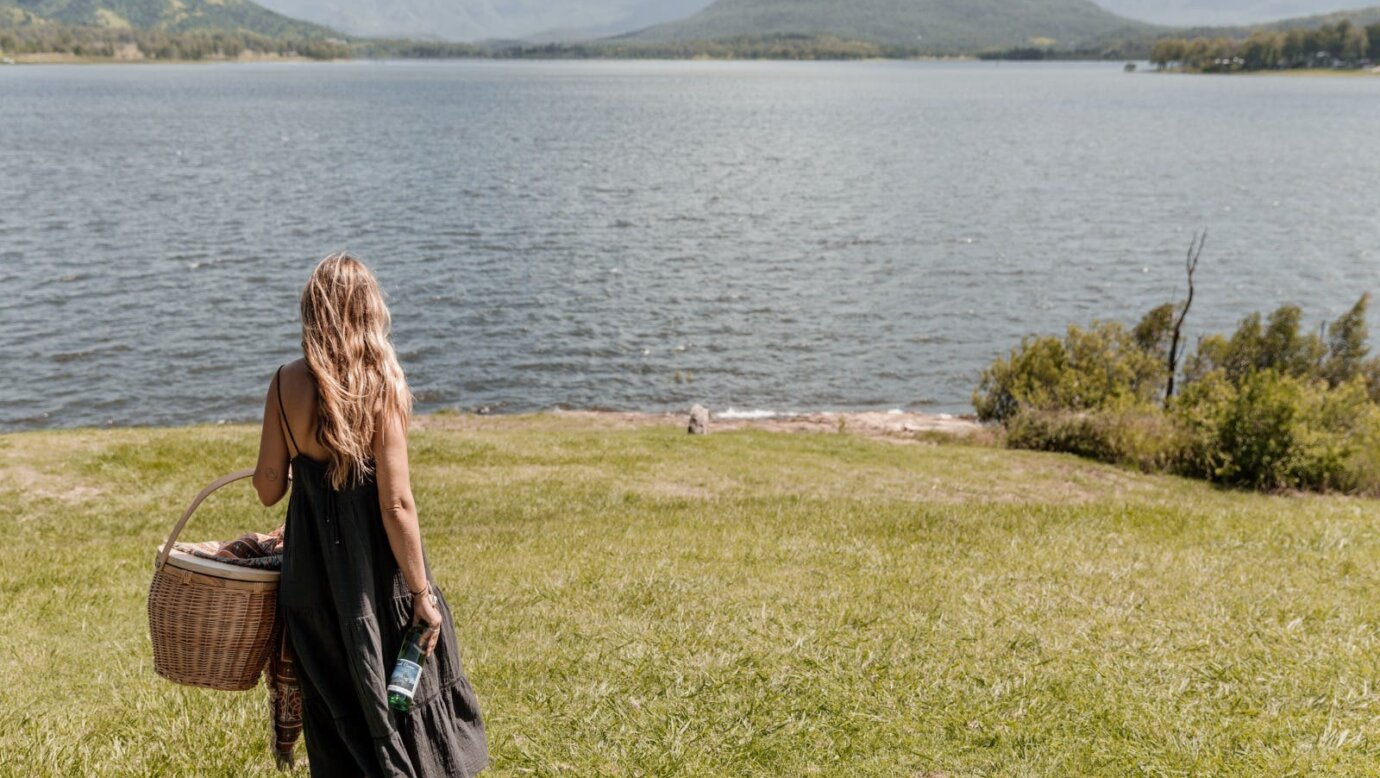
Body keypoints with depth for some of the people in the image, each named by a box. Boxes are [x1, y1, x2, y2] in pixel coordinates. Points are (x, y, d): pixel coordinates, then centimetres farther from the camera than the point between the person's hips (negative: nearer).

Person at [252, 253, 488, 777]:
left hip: (311, 569, 3)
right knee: (410, 690, 16)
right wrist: (421, 592, -10)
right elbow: (396, 504, -17)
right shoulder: (384, 385, -15)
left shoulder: (286, 384, -6)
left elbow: (269, 489, 0)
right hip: (374, 572, -3)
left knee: (334, 710, 19)